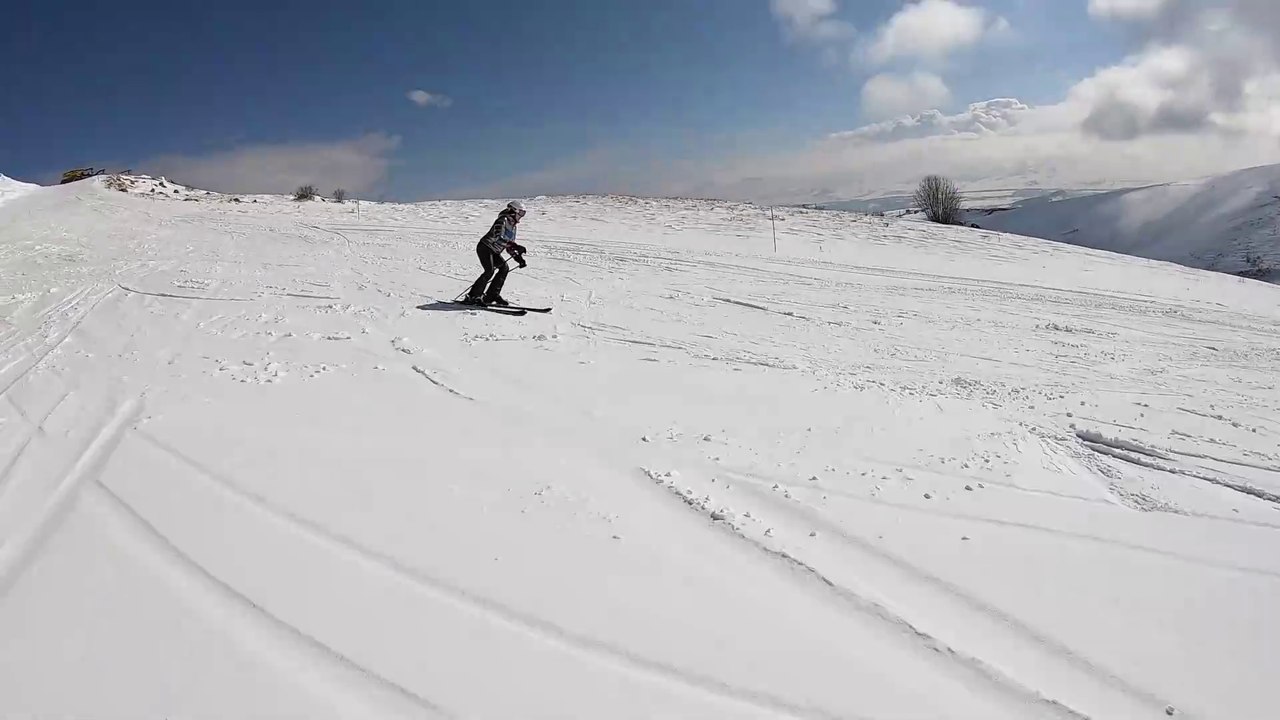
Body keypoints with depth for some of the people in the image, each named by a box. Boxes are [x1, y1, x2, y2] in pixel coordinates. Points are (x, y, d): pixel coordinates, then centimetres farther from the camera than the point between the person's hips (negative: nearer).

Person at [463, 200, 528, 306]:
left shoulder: (513, 226, 11)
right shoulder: (502, 220, -18)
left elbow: (509, 246, 16)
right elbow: (498, 238, -33)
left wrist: (518, 258, 2)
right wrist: (515, 246, -39)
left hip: (494, 252, 10)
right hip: (484, 247, -10)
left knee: (505, 268, -4)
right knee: (490, 270, -23)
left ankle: (492, 295, 1)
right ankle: (472, 297, -19)